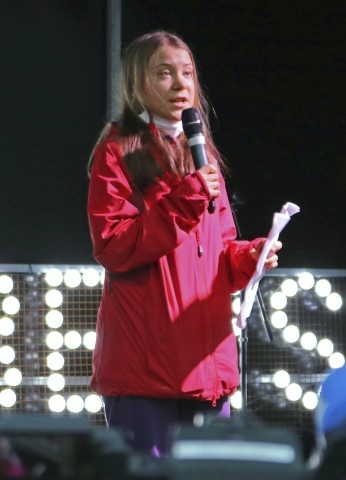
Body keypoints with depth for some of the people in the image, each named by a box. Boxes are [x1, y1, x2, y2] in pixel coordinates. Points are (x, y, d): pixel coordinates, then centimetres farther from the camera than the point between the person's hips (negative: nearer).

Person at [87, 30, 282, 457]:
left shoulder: (203, 155, 20)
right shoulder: (119, 152, 0)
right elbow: (111, 247, -11)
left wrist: (247, 258, 0)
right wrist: (183, 202, -16)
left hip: (207, 361, 6)